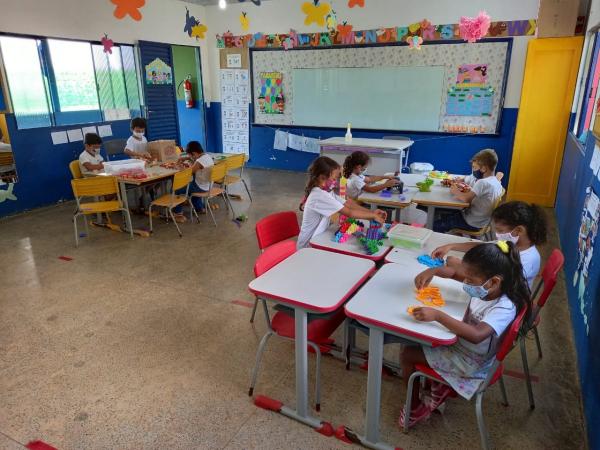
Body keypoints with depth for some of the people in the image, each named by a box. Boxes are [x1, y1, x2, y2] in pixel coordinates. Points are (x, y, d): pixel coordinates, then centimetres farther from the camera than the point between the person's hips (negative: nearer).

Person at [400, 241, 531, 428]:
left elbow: (476, 335, -48)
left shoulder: (504, 309, -32)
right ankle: (440, 385, 18)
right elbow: (455, 272, 6)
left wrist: (437, 315, -48)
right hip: (460, 343, 8)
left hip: (471, 363, -8)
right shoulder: (483, 288, -11)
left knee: (407, 354, -5)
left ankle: (415, 408, 16)